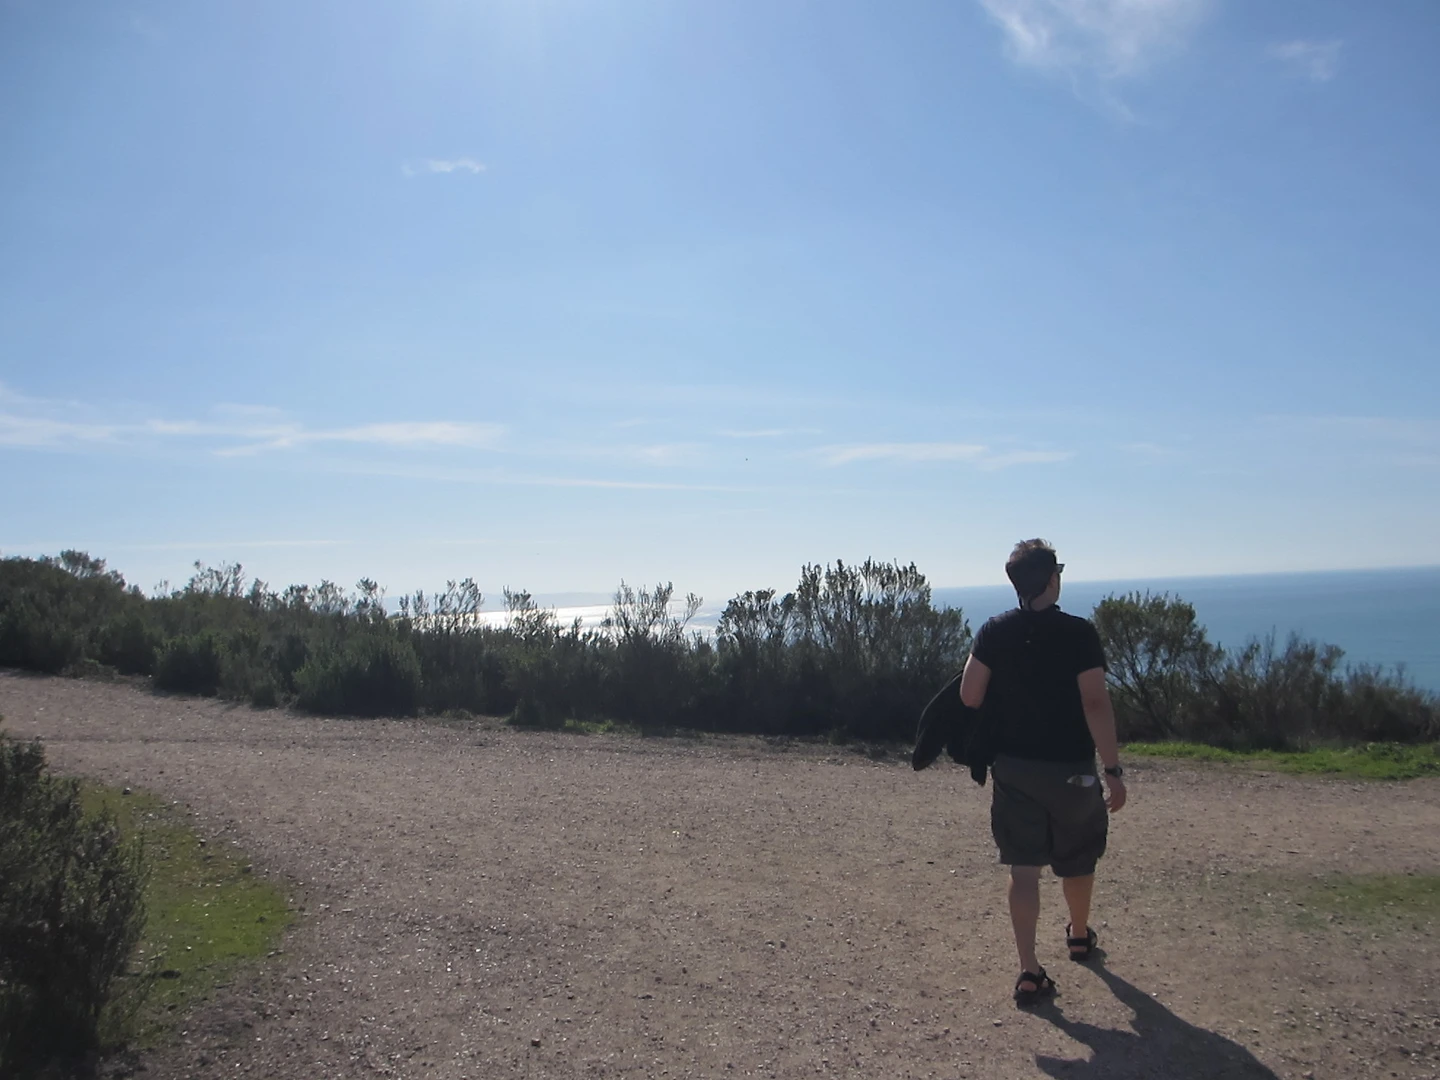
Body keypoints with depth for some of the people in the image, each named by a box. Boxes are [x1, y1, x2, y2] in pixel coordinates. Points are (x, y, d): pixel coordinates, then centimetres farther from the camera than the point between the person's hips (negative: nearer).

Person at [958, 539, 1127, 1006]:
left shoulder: (994, 632, -5)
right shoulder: (1078, 632, -14)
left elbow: (969, 695, -6)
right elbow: (1096, 704, -18)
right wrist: (1113, 770, -14)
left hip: (1013, 767, 2)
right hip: (1071, 769, -2)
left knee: (1023, 867, 5)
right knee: (1077, 860, 22)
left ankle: (1029, 970, -1)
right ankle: (1080, 935, 44)